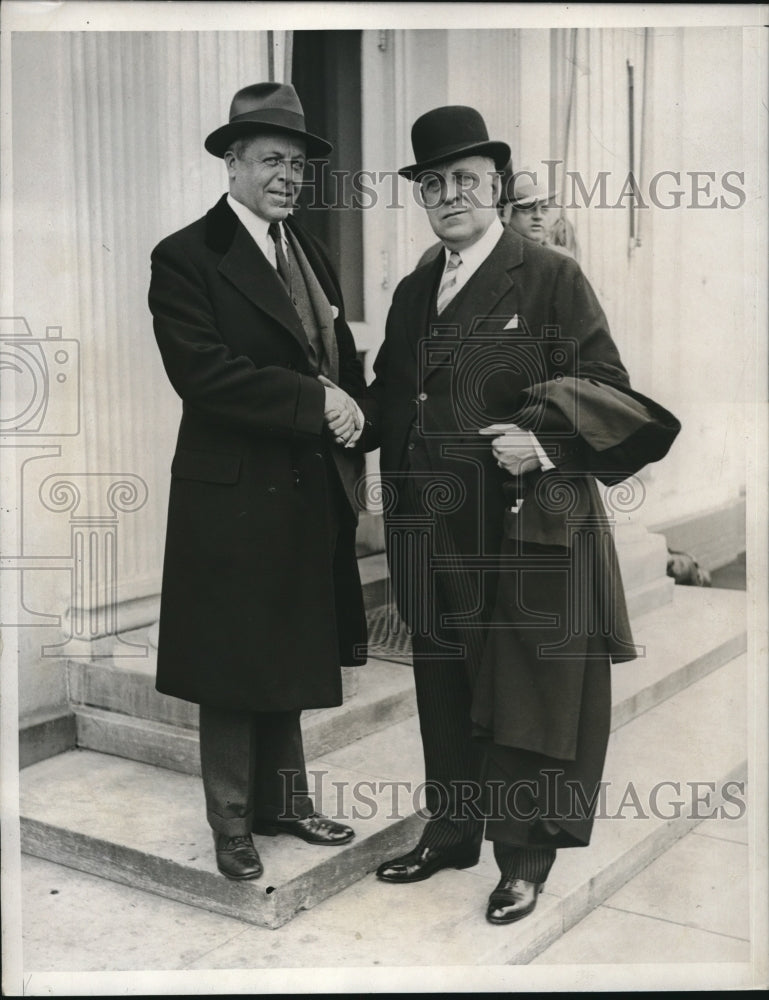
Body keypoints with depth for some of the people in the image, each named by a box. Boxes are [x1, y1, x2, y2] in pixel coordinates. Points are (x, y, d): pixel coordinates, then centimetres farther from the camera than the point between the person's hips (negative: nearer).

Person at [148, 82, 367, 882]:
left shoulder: (309, 253, 14)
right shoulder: (186, 257, -8)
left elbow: (340, 360, 18)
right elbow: (202, 372, -20)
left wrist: (350, 412, -1)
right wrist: (316, 403, -21)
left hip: (309, 494, 7)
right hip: (234, 497, -6)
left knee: (288, 662, 16)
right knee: (234, 669, 6)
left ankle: (284, 801, 32)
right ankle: (231, 824, 21)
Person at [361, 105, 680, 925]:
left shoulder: (552, 279, -3)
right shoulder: (413, 294, 15)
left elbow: (604, 389, -7)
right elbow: (391, 396, 19)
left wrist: (543, 437, -22)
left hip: (529, 526, -6)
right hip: (434, 528, 6)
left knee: (525, 692, 3)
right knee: (444, 688, 15)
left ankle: (525, 858, 20)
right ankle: (450, 833, 32)